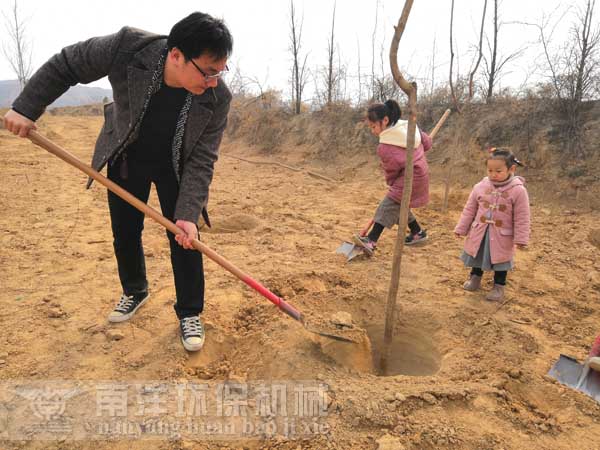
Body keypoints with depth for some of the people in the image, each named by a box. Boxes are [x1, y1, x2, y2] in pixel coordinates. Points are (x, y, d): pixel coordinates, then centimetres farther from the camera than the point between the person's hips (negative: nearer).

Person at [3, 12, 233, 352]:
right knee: (125, 233, 11)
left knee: (185, 237, -6)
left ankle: (190, 313, 12)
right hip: (125, 158, 2)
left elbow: (201, 161, -24)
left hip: (176, 167, -1)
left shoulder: (218, 98, -29)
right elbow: (64, 65, -14)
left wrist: (188, 214, -32)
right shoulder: (127, 47, -30)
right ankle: (135, 292, 37)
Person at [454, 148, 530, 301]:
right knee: (477, 256, 21)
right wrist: (461, 228, 4)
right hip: (479, 232, 3)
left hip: (502, 235, -3)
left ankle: (499, 286, 32)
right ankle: (475, 278, 44)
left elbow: (521, 218, -11)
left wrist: (521, 238, -12)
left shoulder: (518, 190, -16)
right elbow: (469, 209, 1)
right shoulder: (480, 186, -8)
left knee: (500, 260, 14)